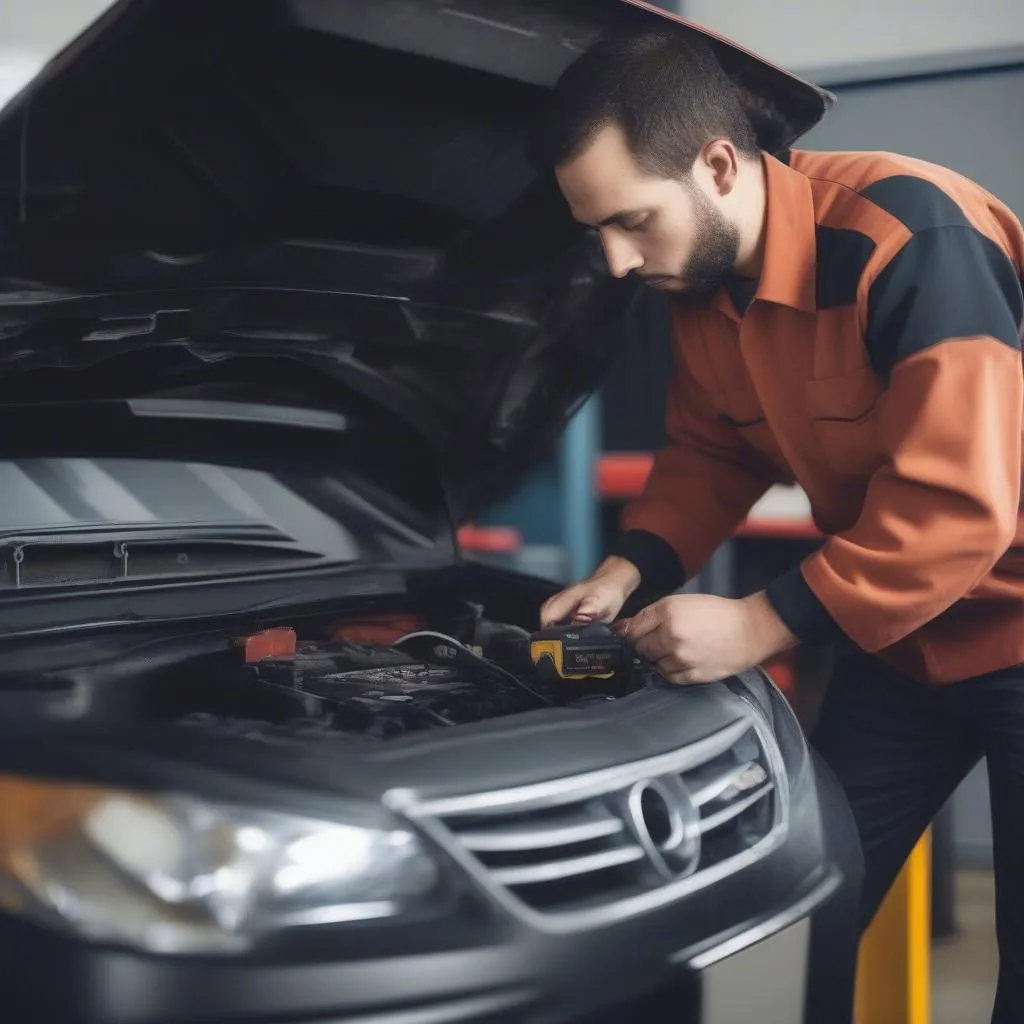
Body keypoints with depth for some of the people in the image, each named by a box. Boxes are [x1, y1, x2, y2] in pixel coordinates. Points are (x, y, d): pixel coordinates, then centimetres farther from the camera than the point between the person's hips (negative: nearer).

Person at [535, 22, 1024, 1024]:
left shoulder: (908, 238, -28)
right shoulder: (703, 285, -3)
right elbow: (711, 454, 10)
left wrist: (762, 624, -26)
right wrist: (628, 569, -7)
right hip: (891, 642, 7)